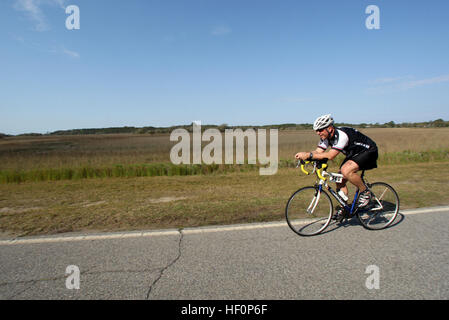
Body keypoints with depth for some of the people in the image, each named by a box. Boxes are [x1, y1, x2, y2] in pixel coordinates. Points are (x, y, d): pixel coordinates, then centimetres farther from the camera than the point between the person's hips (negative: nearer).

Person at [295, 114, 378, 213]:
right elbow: (318, 151, -12)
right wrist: (304, 154, -30)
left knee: (346, 170, -33)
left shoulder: (341, 135, -34)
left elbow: (330, 155, -40)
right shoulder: (326, 137, -7)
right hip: (353, 153, 9)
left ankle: (365, 192, -10)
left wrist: (309, 155, -42)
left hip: (368, 151, -9)